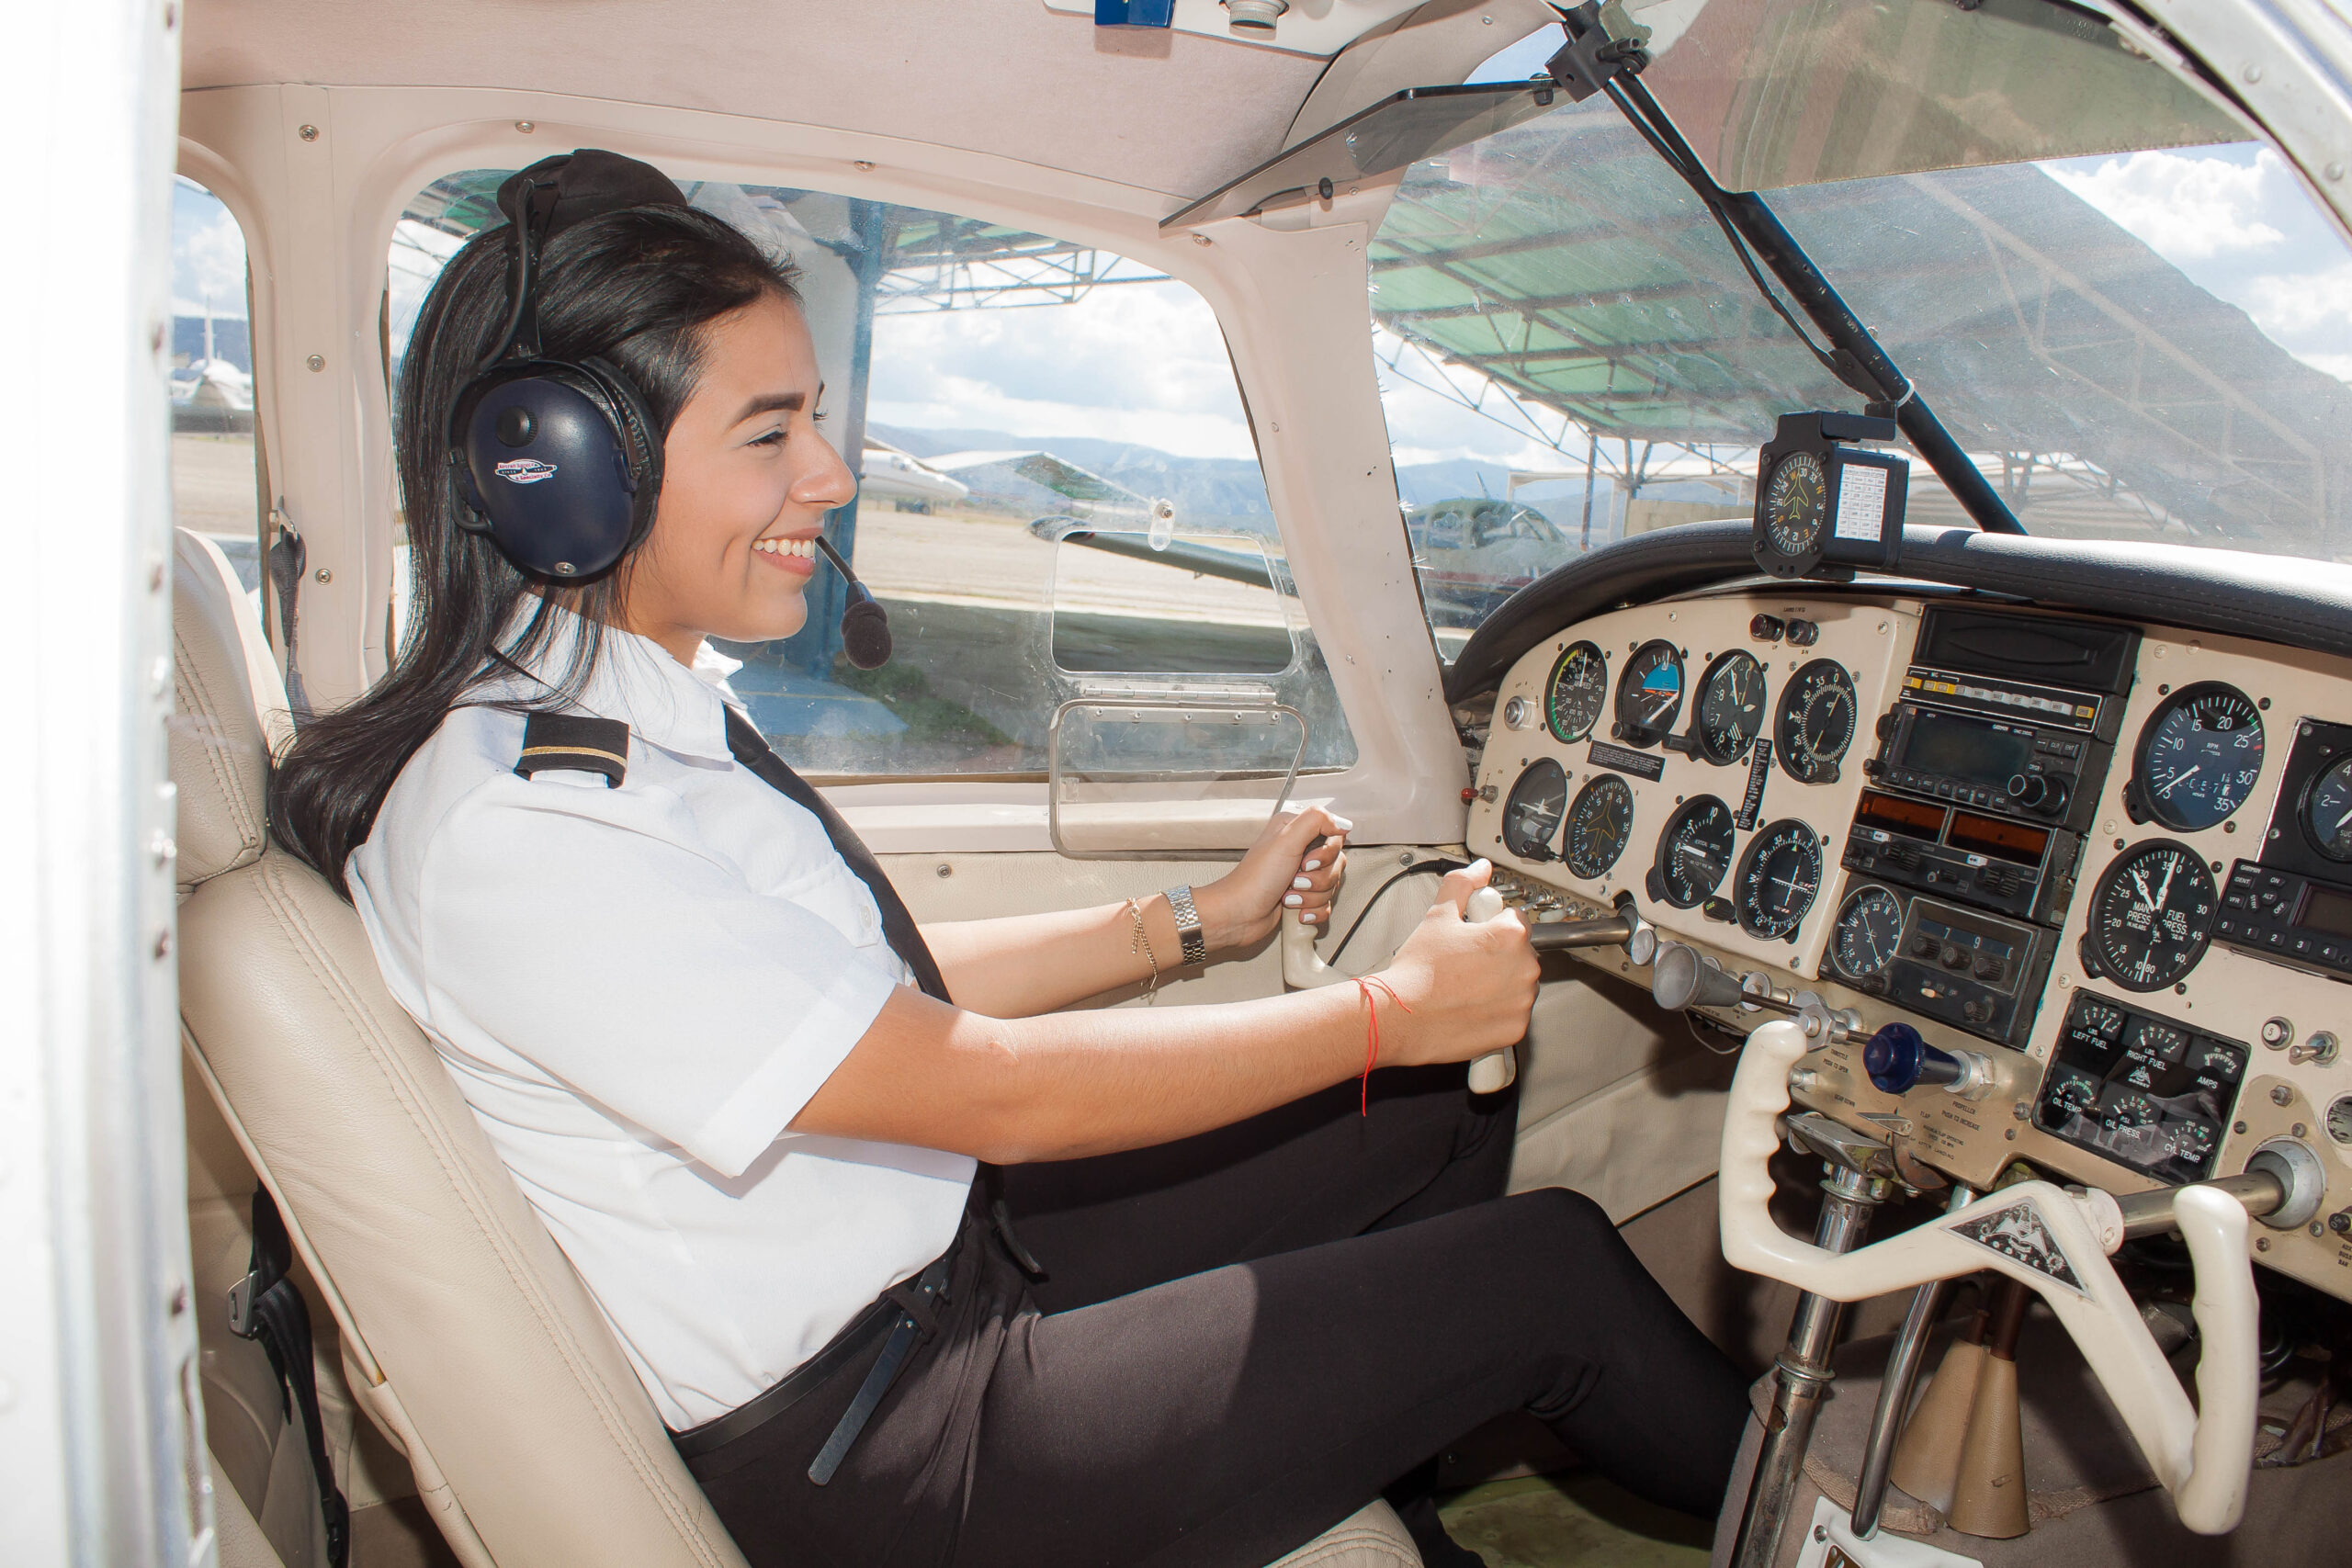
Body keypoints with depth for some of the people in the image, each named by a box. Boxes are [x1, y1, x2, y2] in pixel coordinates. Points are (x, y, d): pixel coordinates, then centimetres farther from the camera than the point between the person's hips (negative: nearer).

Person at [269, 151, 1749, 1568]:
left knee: (1444, 1118, 9)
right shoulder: (511, 832, -29)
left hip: (943, 1242, 8)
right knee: (1556, 1266, -4)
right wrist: (1392, 1012, -16)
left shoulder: (643, 704, 0)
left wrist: (1200, 919, 8)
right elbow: (993, 1091, -26)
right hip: (862, 1447, -8)